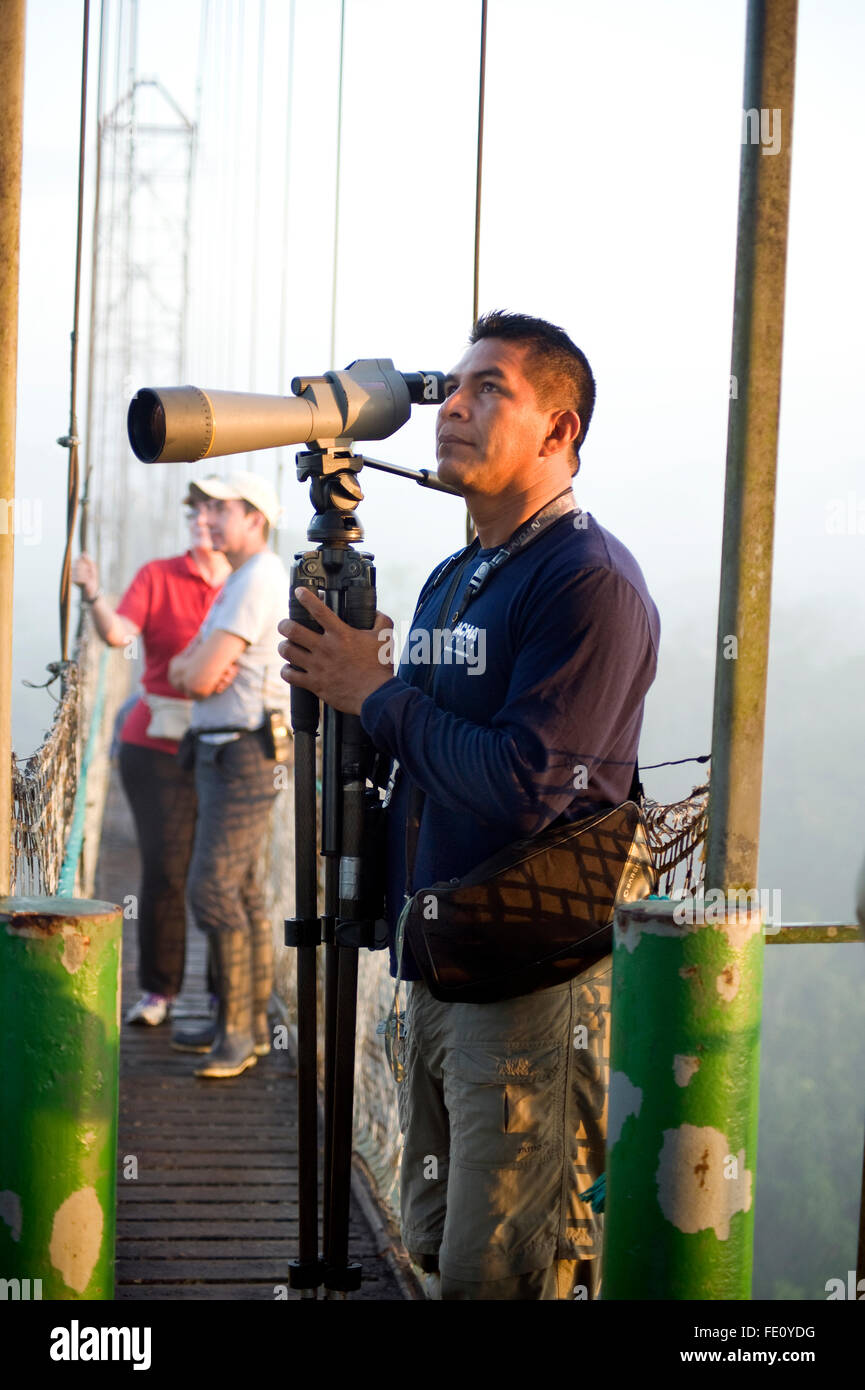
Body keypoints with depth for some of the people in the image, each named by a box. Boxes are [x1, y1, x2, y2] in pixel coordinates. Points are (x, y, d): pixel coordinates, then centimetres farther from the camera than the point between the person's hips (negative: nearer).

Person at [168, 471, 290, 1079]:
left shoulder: (256, 582, -18)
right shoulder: (242, 585, 17)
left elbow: (199, 678, -22)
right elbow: (180, 674, 15)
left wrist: (193, 666, 1)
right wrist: (194, 665, -8)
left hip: (245, 760, -11)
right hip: (225, 756, 11)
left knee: (213, 891, -13)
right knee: (241, 891, 14)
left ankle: (236, 1031, -7)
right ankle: (248, 1024, 21)